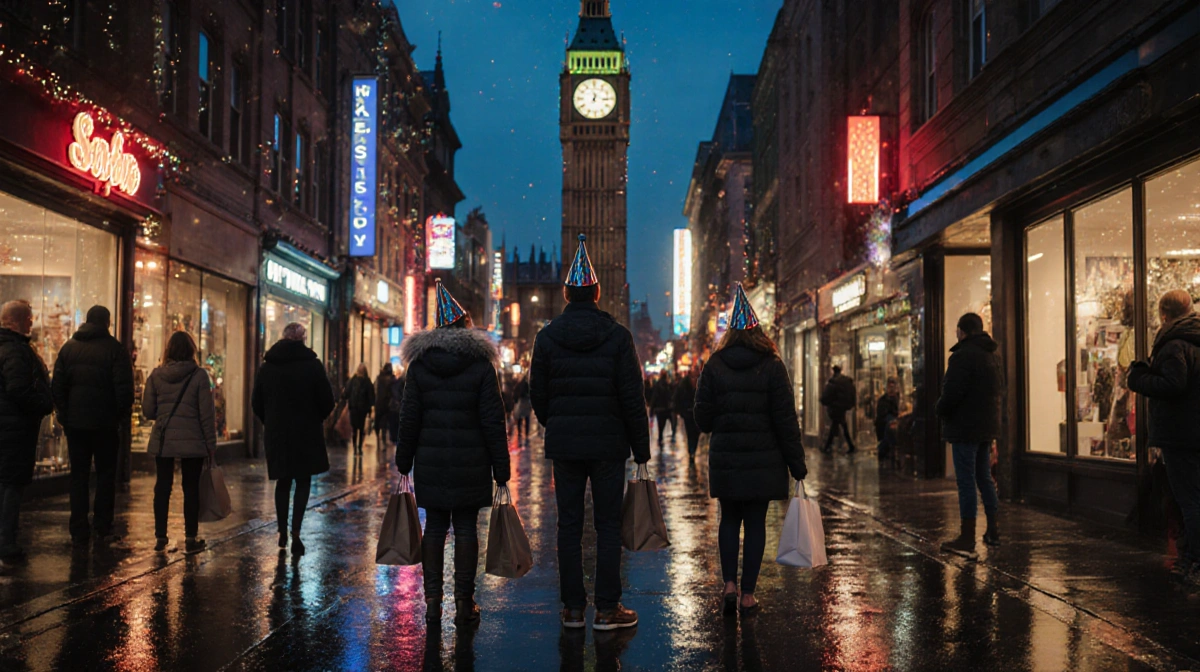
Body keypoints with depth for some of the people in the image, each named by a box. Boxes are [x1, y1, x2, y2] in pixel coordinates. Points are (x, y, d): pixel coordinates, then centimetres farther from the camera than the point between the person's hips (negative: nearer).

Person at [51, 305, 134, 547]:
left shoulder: (68, 347, 7)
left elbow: (57, 385, 5)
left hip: (74, 421, 3)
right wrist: (122, 413, 2)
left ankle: (79, 532, 7)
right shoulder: (116, 349, -6)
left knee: (78, 475, 8)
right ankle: (103, 528, 7)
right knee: (105, 474, 7)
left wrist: (63, 414, 10)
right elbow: (124, 388, -12)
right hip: (105, 423, -3)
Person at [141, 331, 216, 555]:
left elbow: (148, 411, 1)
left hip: (163, 441, 2)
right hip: (192, 442, -2)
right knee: (191, 488, 6)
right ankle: (191, 539, 9)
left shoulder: (156, 375, -1)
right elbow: (207, 413, -8)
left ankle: (160, 538, 16)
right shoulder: (199, 375, -8)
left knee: (163, 487, 11)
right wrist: (211, 444, -2)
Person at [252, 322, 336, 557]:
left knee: (283, 481, 16)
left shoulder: (266, 366, 1)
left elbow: (256, 403, 5)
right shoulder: (312, 365, -9)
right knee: (303, 481, 5)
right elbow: (327, 402, -8)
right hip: (306, 433, -3)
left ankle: (282, 532, 21)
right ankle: (295, 532, -8)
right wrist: (316, 419, 12)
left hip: (276, 434, 3)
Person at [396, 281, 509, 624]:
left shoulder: (419, 364, 3)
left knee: (434, 527, 9)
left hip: (430, 461, 2)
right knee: (466, 528, 4)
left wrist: (403, 463, 11)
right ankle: (464, 603, 9)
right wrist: (501, 469, -2)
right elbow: (494, 422, -6)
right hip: (470, 465, -2)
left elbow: (409, 419, 4)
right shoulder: (481, 365, -5)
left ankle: (433, 601, 11)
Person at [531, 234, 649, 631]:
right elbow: (632, 399, -6)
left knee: (569, 525, 7)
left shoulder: (547, 338, 0)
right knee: (608, 525, 4)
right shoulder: (617, 337, -5)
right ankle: (607, 609, 6)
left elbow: (538, 396, 5)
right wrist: (641, 447, 1)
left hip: (564, 445, 2)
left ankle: (573, 608, 12)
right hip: (608, 444, -2)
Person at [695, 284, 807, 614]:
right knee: (755, 523, 7)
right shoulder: (772, 366, -5)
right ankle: (747, 594, 9)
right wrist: (797, 464, -2)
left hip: (725, 459, 1)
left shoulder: (714, 366, -1)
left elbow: (703, 419, -1)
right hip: (763, 461, -1)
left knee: (730, 519, 16)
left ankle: (730, 583, 4)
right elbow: (786, 420, -7)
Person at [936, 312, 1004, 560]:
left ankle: (967, 539, -4)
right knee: (984, 478, 17)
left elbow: (952, 393, -21)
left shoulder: (963, 356, -17)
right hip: (986, 426, 9)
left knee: (966, 482, -6)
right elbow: (1000, 389, 21)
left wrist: (941, 410, -3)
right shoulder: (992, 356, 14)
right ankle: (993, 531, 24)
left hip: (965, 427, -9)